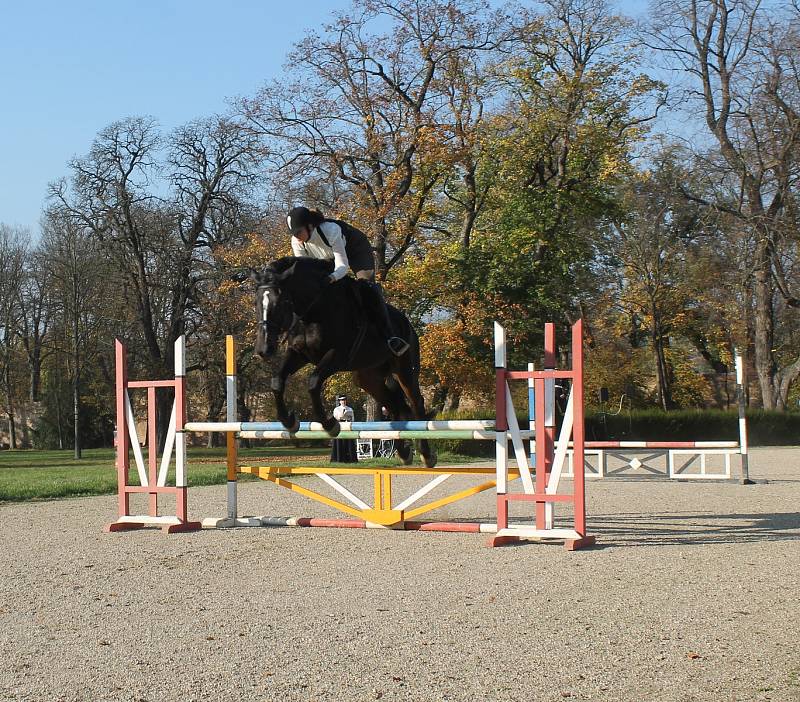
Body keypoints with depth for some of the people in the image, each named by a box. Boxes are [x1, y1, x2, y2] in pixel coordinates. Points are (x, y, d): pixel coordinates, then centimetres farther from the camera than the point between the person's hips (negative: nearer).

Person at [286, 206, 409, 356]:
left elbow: (342, 265, -43)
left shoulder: (331, 231, -42)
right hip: (329, 258, 7)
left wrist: (332, 277, -63)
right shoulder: (297, 243, -26)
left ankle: (390, 336, -35)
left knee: (368, 285, -26)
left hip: (357, 249, -7)